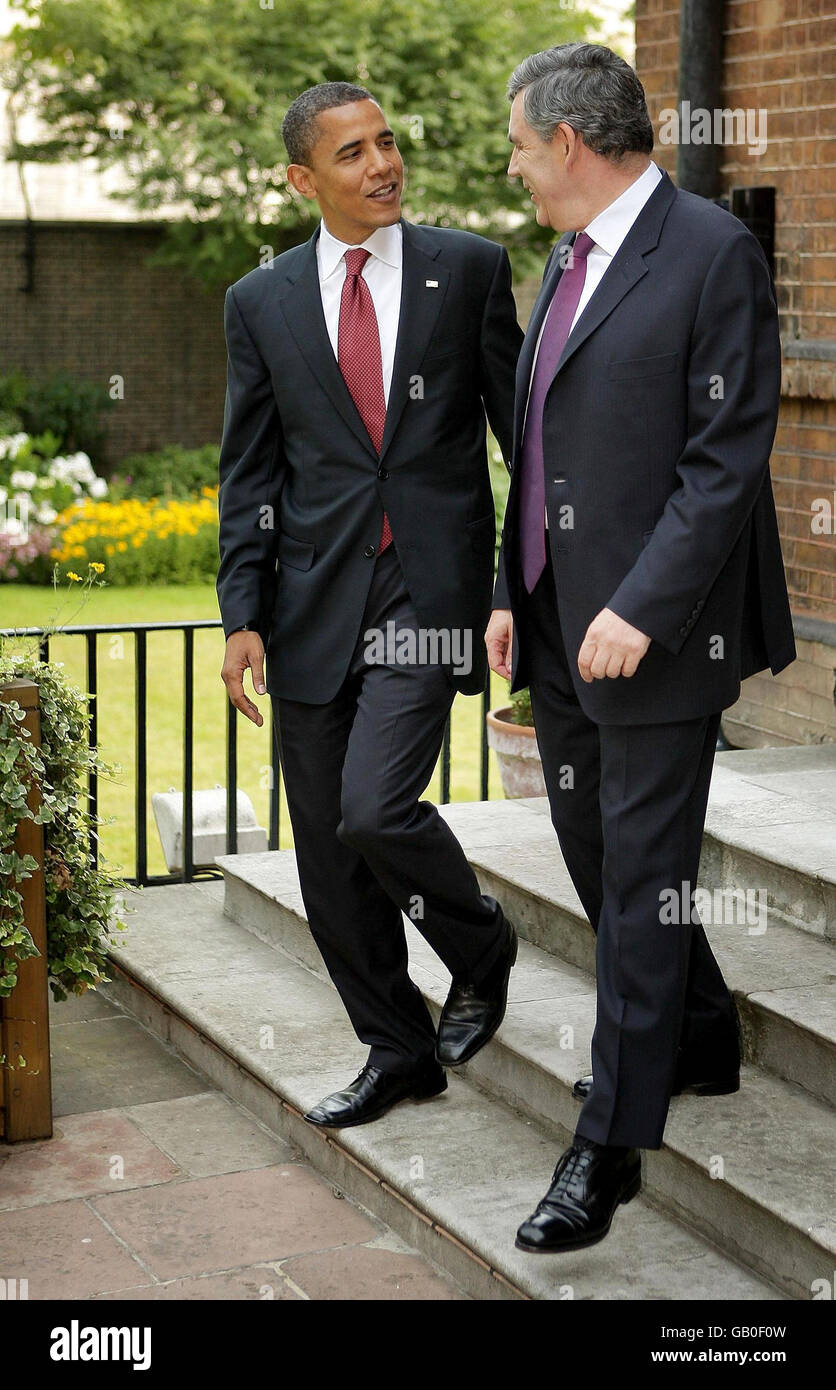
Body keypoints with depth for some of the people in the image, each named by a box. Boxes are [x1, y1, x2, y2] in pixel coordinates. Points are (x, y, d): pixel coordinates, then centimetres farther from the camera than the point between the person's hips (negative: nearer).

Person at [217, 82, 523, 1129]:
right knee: (327, 852, 7)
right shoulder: (261, 304, 8)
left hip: (432, 586, -3)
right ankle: (398, 1052, 24)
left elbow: (524, 422, 7)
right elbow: (248, 475, 8)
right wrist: (243, 616, 0)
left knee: (374, 808, -17)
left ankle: (480, 947, 14)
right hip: (315, 601, 3)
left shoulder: (469, 269, 4)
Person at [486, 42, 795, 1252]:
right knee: (598, 857, 17)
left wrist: (641, 610, -21)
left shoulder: (713, 254, -12)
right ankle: (700, 1040, 39)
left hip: (653, 634, -9)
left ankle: (610, 1148, 6)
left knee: (642, 878, -2)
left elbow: (728, 459, -17)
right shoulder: (568, 258, 15)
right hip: (561, 628, 9)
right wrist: (511, 594, 14)